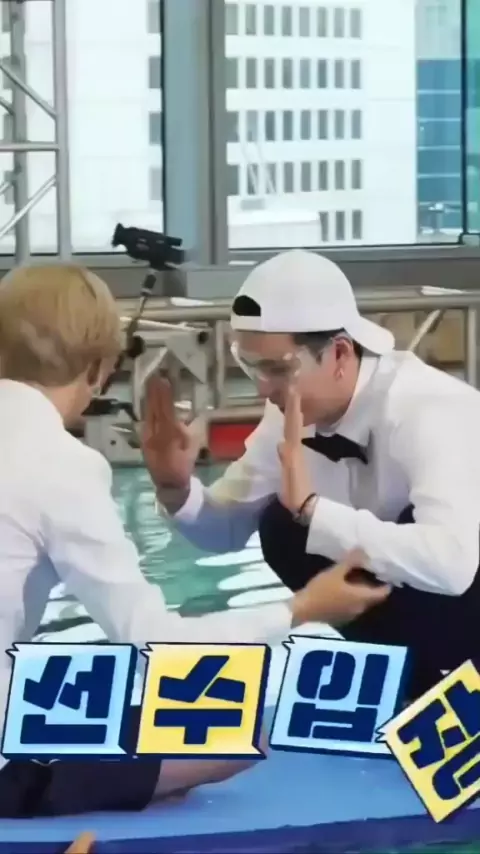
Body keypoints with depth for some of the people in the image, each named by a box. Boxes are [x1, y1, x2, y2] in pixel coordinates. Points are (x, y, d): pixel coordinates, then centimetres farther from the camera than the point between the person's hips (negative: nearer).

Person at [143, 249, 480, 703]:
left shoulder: (428, 410, -33)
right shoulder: (295, 411, -10)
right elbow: (227, 527, 2)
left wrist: (310, 507, -44)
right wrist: (176, 488, -19)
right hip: (410, 585, 7)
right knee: (283, 531, -11)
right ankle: (412, 675, 4)